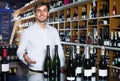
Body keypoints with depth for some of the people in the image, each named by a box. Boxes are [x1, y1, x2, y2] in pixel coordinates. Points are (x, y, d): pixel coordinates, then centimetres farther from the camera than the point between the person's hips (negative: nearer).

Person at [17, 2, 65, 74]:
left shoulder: (54, 31, 7)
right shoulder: (27, 31, -3)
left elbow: (59, 50, 6)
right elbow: (20, 51, 0)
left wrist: (62, 66, -8)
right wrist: (24, 56, -22)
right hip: (34, 73, -2)